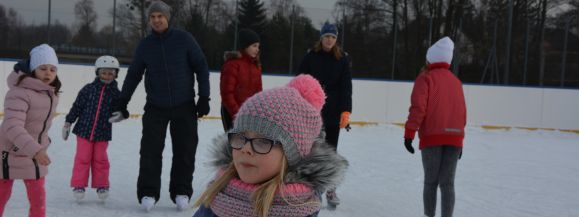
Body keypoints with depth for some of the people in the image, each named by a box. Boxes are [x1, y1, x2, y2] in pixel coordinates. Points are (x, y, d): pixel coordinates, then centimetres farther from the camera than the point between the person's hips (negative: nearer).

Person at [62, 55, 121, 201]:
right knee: (82, 158, 4)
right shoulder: (88, 89, -5)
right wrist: (68, 123, 4)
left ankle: (102, 185, 22)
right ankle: (79, 185, 14)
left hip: (102, 133, 1)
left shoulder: (116, 93, -3)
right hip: (84, 130, -1)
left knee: (100, 159, 10)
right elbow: (77, 107, 1)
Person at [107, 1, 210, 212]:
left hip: (184, 106, -1)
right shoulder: (145, 45, 2)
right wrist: (121, 104, 7)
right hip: (155, 107, 1)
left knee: (185, 151, 3)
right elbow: (133, 75, 8)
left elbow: (201, 67, -2)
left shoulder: (184, 39, -5)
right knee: (150, 151, -2)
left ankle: (182, 192, 16)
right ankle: (148, 193, 8)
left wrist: (204, 97, -6)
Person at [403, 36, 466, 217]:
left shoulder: (425, 78, 1)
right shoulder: (456, 82, 16)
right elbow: (462, 112, 19)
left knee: (431, 182, 7)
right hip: (454, 138, 4)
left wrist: (409, 133, -9)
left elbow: (418, 108, -10)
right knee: (447, 183, 4)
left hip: (432, 136, -3)